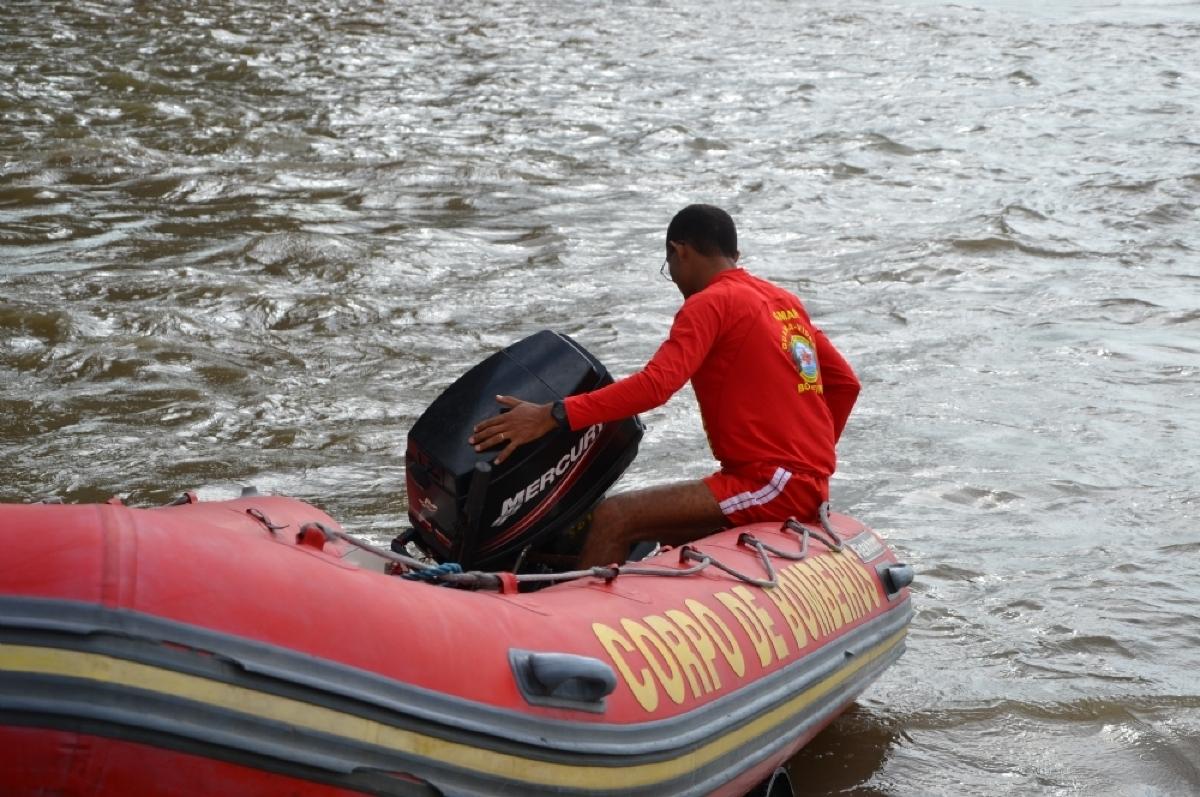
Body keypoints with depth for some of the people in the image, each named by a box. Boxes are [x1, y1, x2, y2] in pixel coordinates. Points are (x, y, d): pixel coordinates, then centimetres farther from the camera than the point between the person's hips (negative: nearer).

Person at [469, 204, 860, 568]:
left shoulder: (710, 303, -9)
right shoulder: (785, 301, 17)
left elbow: (655, 384, -23)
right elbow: (845, 383, 21)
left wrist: (553, 415, -26)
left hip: (771, 484, -10)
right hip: (808, 482, 10)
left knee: (614, 519, -16)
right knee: (662, 529, 21)